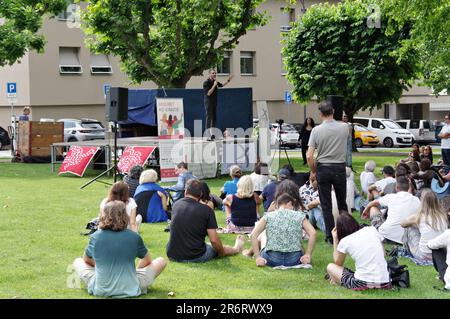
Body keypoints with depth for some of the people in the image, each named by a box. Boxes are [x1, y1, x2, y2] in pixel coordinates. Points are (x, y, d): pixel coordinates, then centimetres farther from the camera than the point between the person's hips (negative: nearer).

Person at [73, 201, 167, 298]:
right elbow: (147, 261, 9)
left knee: (78, 262, 22)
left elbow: (86, 260, 12)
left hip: (100, 290, -3)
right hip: (130, 289, 3)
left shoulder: (95, 237, -9)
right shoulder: (134, 237, -10)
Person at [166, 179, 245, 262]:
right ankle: (236, 249, 51)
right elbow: (214, 240, -13)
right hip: (196, 257, -5)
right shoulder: (207, 210, -11)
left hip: (172, 256, 5)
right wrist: (222, 253, 7)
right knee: (217, 247, 22)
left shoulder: (176, 205, 2)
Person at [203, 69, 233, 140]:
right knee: (209, 118, -11)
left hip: (214, 102, 8)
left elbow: (222, 85, 30)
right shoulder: (206, 82, -12)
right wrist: (214, 85, -22)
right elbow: (208, 93, -20)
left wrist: (228, 80, 20)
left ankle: (212, 135, 15)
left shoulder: (215, 81, 11)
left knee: (214, 118, 9)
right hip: (208, 102, -8)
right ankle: (209, 136, -13)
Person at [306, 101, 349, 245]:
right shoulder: (344, 127, -5)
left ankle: (330, 237, 6)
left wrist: (313, 171, 2)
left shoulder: (316, 130, -10)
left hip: (323, 169, -2)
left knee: (326, 206, 5)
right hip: (340, 168, 2)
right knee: (342, 203, 17)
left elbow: (309, 156, -11)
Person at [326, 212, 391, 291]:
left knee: (330, 267, 17)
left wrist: (335, 239, 21)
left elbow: (337, 263, 17)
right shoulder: (372, 230, 6)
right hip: (384, 284, 2)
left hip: (362, 284, -2)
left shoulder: (344, 242, -1)